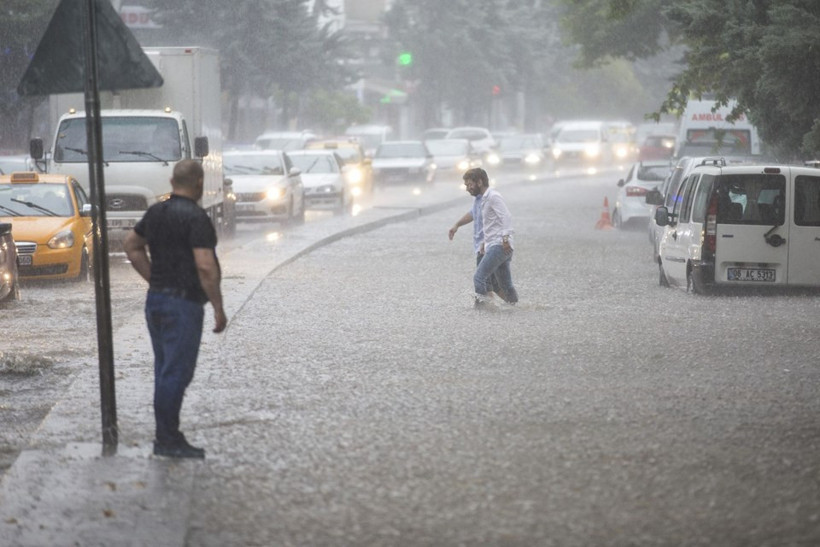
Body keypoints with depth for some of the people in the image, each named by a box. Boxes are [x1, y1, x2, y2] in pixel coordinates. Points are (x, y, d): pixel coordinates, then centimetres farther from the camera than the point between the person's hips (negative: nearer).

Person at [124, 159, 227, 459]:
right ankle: (168, 440, -3)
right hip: (183, 302, -8)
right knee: (177, 372, -5)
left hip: (155, 299, 8)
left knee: (165, 370, 14)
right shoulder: (195, 217, -16)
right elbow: (206, 267, -22)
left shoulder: (155, 212, 9)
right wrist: (218, 308, -15)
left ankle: (166, 436, 19)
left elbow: (132, 245, 21)